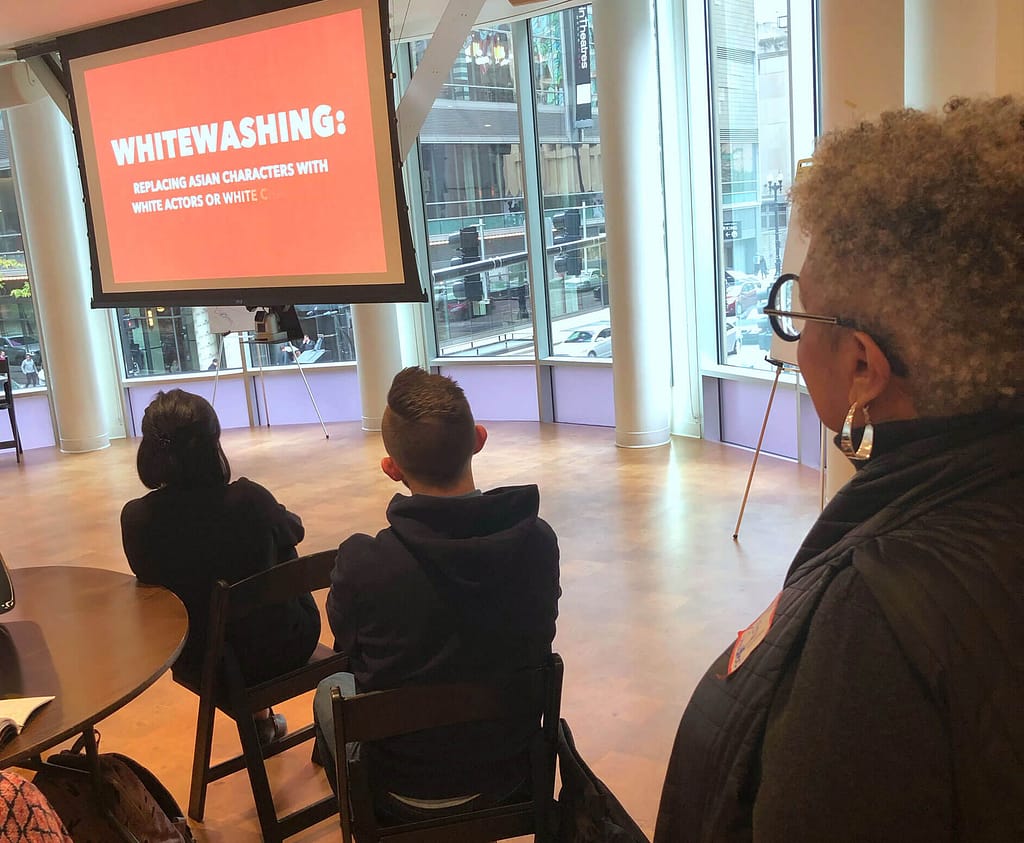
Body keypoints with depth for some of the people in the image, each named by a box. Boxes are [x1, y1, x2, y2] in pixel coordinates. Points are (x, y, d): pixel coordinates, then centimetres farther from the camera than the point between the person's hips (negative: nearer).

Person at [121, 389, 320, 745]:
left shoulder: (136, 518, -19)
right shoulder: (248, 500, -25)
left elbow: (151, 580, 3)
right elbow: (293, 530, -1)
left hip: (199, 663, 3)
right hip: (278, 651, -2)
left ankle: (258, 717, 45)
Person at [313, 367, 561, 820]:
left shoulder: (361, 563, -30)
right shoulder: (538, 541, -21)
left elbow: (349, 649, -7)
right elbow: (538, 641, -3)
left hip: (405, 793, -2)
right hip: (509, 773, 3)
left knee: (330, 690, 28)